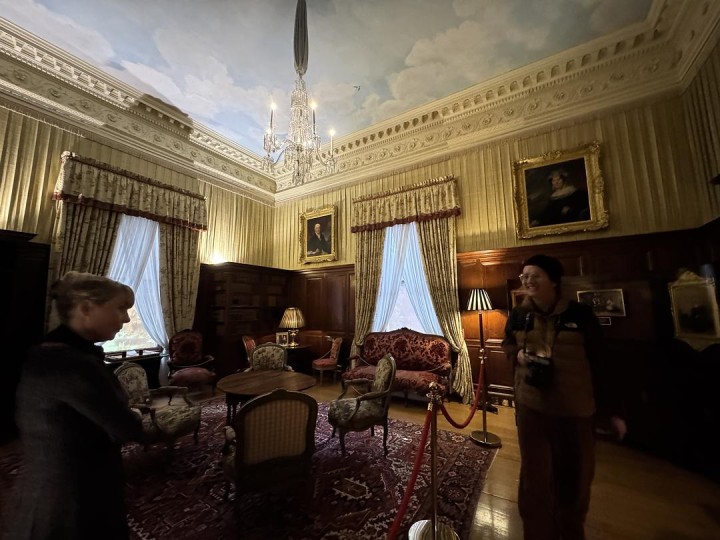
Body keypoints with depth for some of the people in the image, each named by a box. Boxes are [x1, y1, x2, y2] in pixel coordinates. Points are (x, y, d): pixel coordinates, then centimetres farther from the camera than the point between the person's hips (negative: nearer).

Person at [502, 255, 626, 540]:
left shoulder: (580, 314, -11)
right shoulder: (518, 315, -4)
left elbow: (600, 364, -4)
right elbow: (507, 343, 13)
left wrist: (613, 410, -1)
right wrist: (517, 354, -10)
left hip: (576, 410, -1)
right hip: (531, 406, 1)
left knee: (575, 477, 19)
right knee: (534, 476, 11)